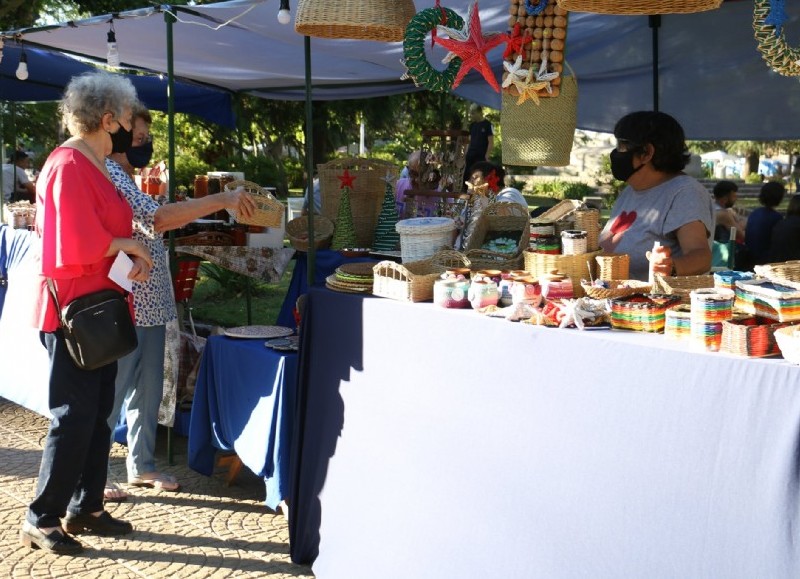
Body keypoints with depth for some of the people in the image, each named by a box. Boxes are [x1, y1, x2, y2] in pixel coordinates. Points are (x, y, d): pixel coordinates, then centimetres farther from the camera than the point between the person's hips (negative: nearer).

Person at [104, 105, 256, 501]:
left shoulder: (127, 179, 17)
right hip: (126, 305, -10)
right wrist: (221, 200, -29)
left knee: (148, 390, 15)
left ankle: (141, 466, 27)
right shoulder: (110, 176, -15)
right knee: (111, 391, 0)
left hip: (150, 303, 10)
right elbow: (157, 217, -29)